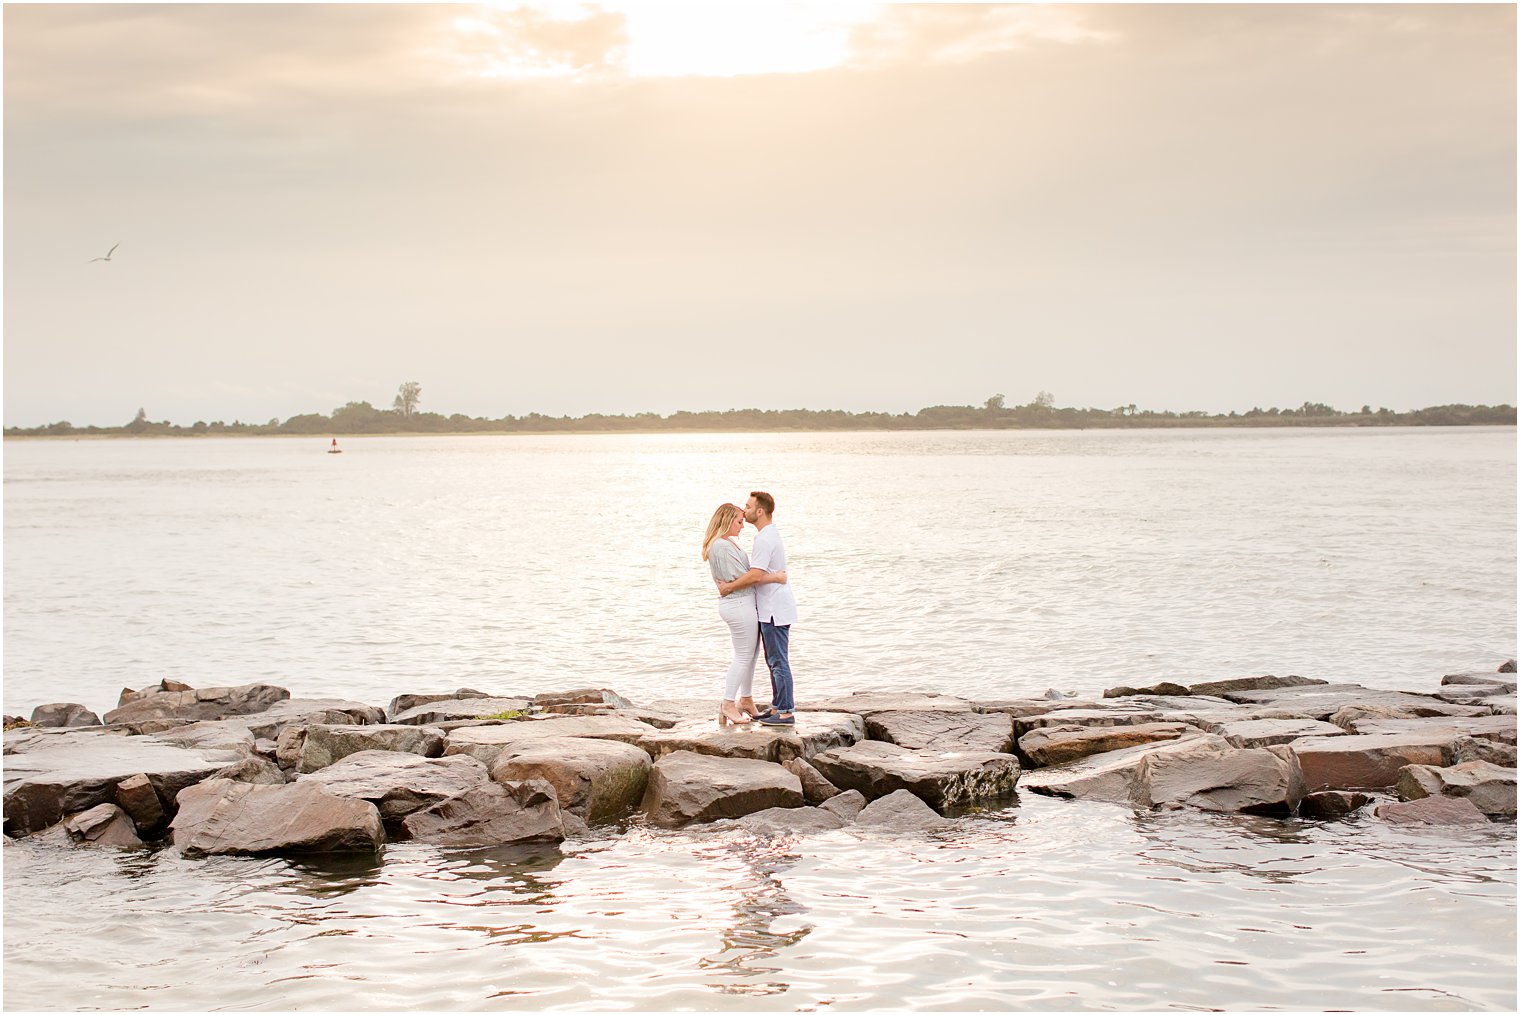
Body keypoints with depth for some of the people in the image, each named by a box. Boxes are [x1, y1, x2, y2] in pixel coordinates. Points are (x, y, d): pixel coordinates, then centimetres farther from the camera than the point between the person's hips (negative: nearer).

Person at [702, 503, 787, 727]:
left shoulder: (726, 543, 15)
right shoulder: (722, 546, -19)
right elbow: (741, 578, -22)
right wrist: (774, 577, -16)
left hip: (743, 604, 11)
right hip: (739, 605, -11)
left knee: (750, 654, 17)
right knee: (743, 656, -3)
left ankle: (746, 700, 27)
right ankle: (728, 705, 2)